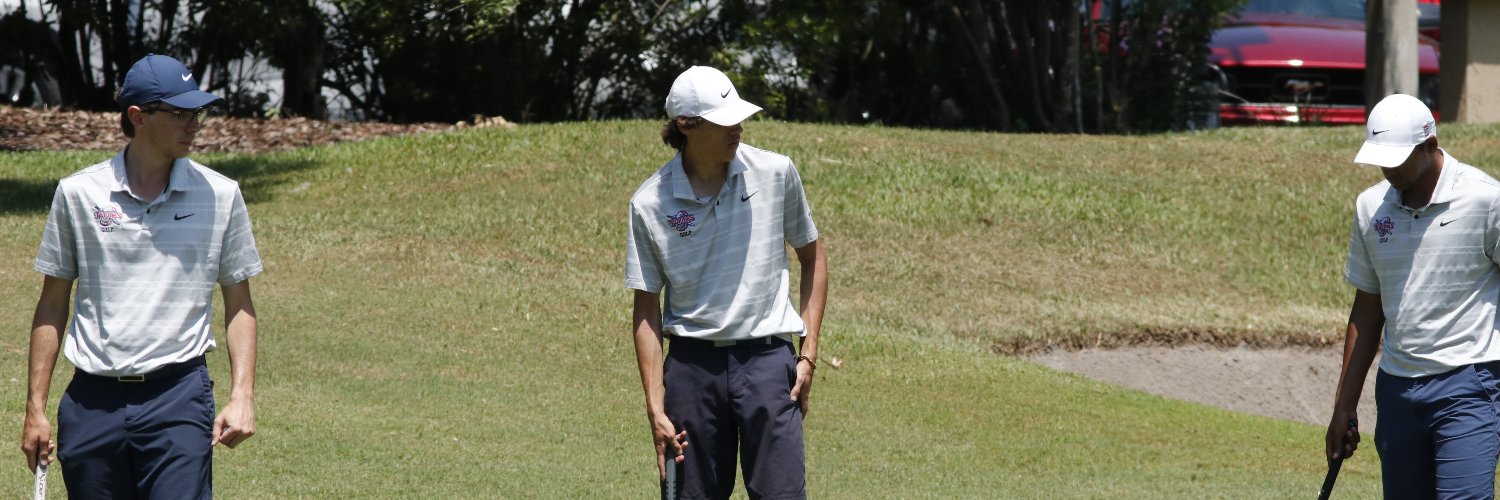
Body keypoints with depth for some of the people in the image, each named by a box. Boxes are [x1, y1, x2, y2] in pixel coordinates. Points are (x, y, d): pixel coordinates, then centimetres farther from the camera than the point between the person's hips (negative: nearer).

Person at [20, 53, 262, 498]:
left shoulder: (220, 195, 4)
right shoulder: (78, 193, 4)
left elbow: (239, 305, 10)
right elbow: (52, 305, 10)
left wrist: (242, 396, -2)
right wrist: (35, 408, 6)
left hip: (179, 396, -1)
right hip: (92, 401, 1)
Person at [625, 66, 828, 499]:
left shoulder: (776, 173, -1)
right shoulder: (650, 202, -2)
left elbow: (812, 257, 12)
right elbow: (646, 309, 2)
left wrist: (809, 354, 5)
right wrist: (655, 406, -3)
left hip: (766, 358, -1)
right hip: (692, 363, 1)